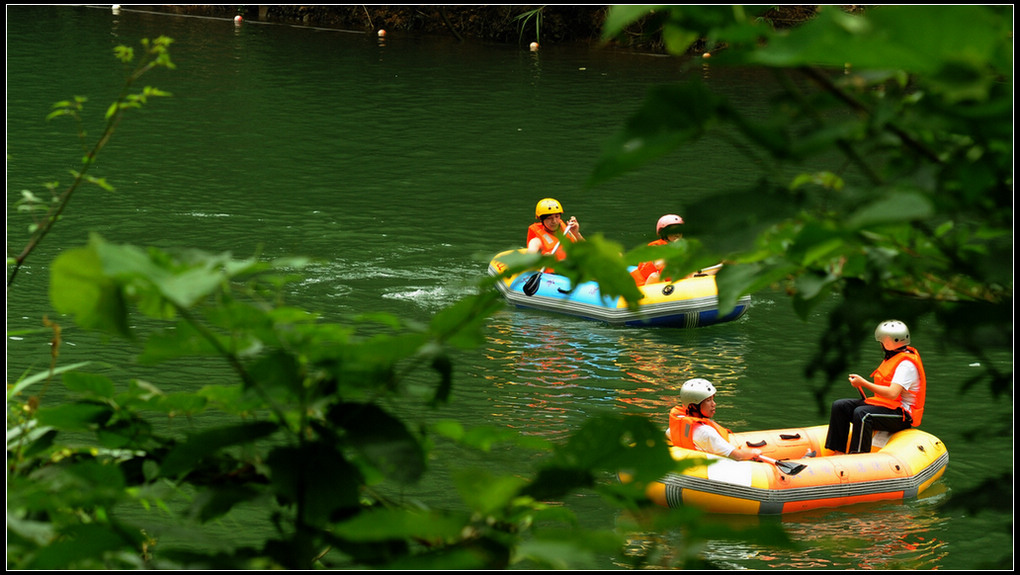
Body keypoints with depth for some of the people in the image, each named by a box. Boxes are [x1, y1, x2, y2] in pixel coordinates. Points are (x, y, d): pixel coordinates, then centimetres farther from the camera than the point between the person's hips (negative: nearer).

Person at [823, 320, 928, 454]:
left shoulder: (906, 364, -17)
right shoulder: (894, 357, 15)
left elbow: (892, 393, -27)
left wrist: (863, 383, -21)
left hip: (902, 414, -10)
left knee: (861, 413, -36)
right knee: (839, 406, 0)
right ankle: (838, 452, -4)